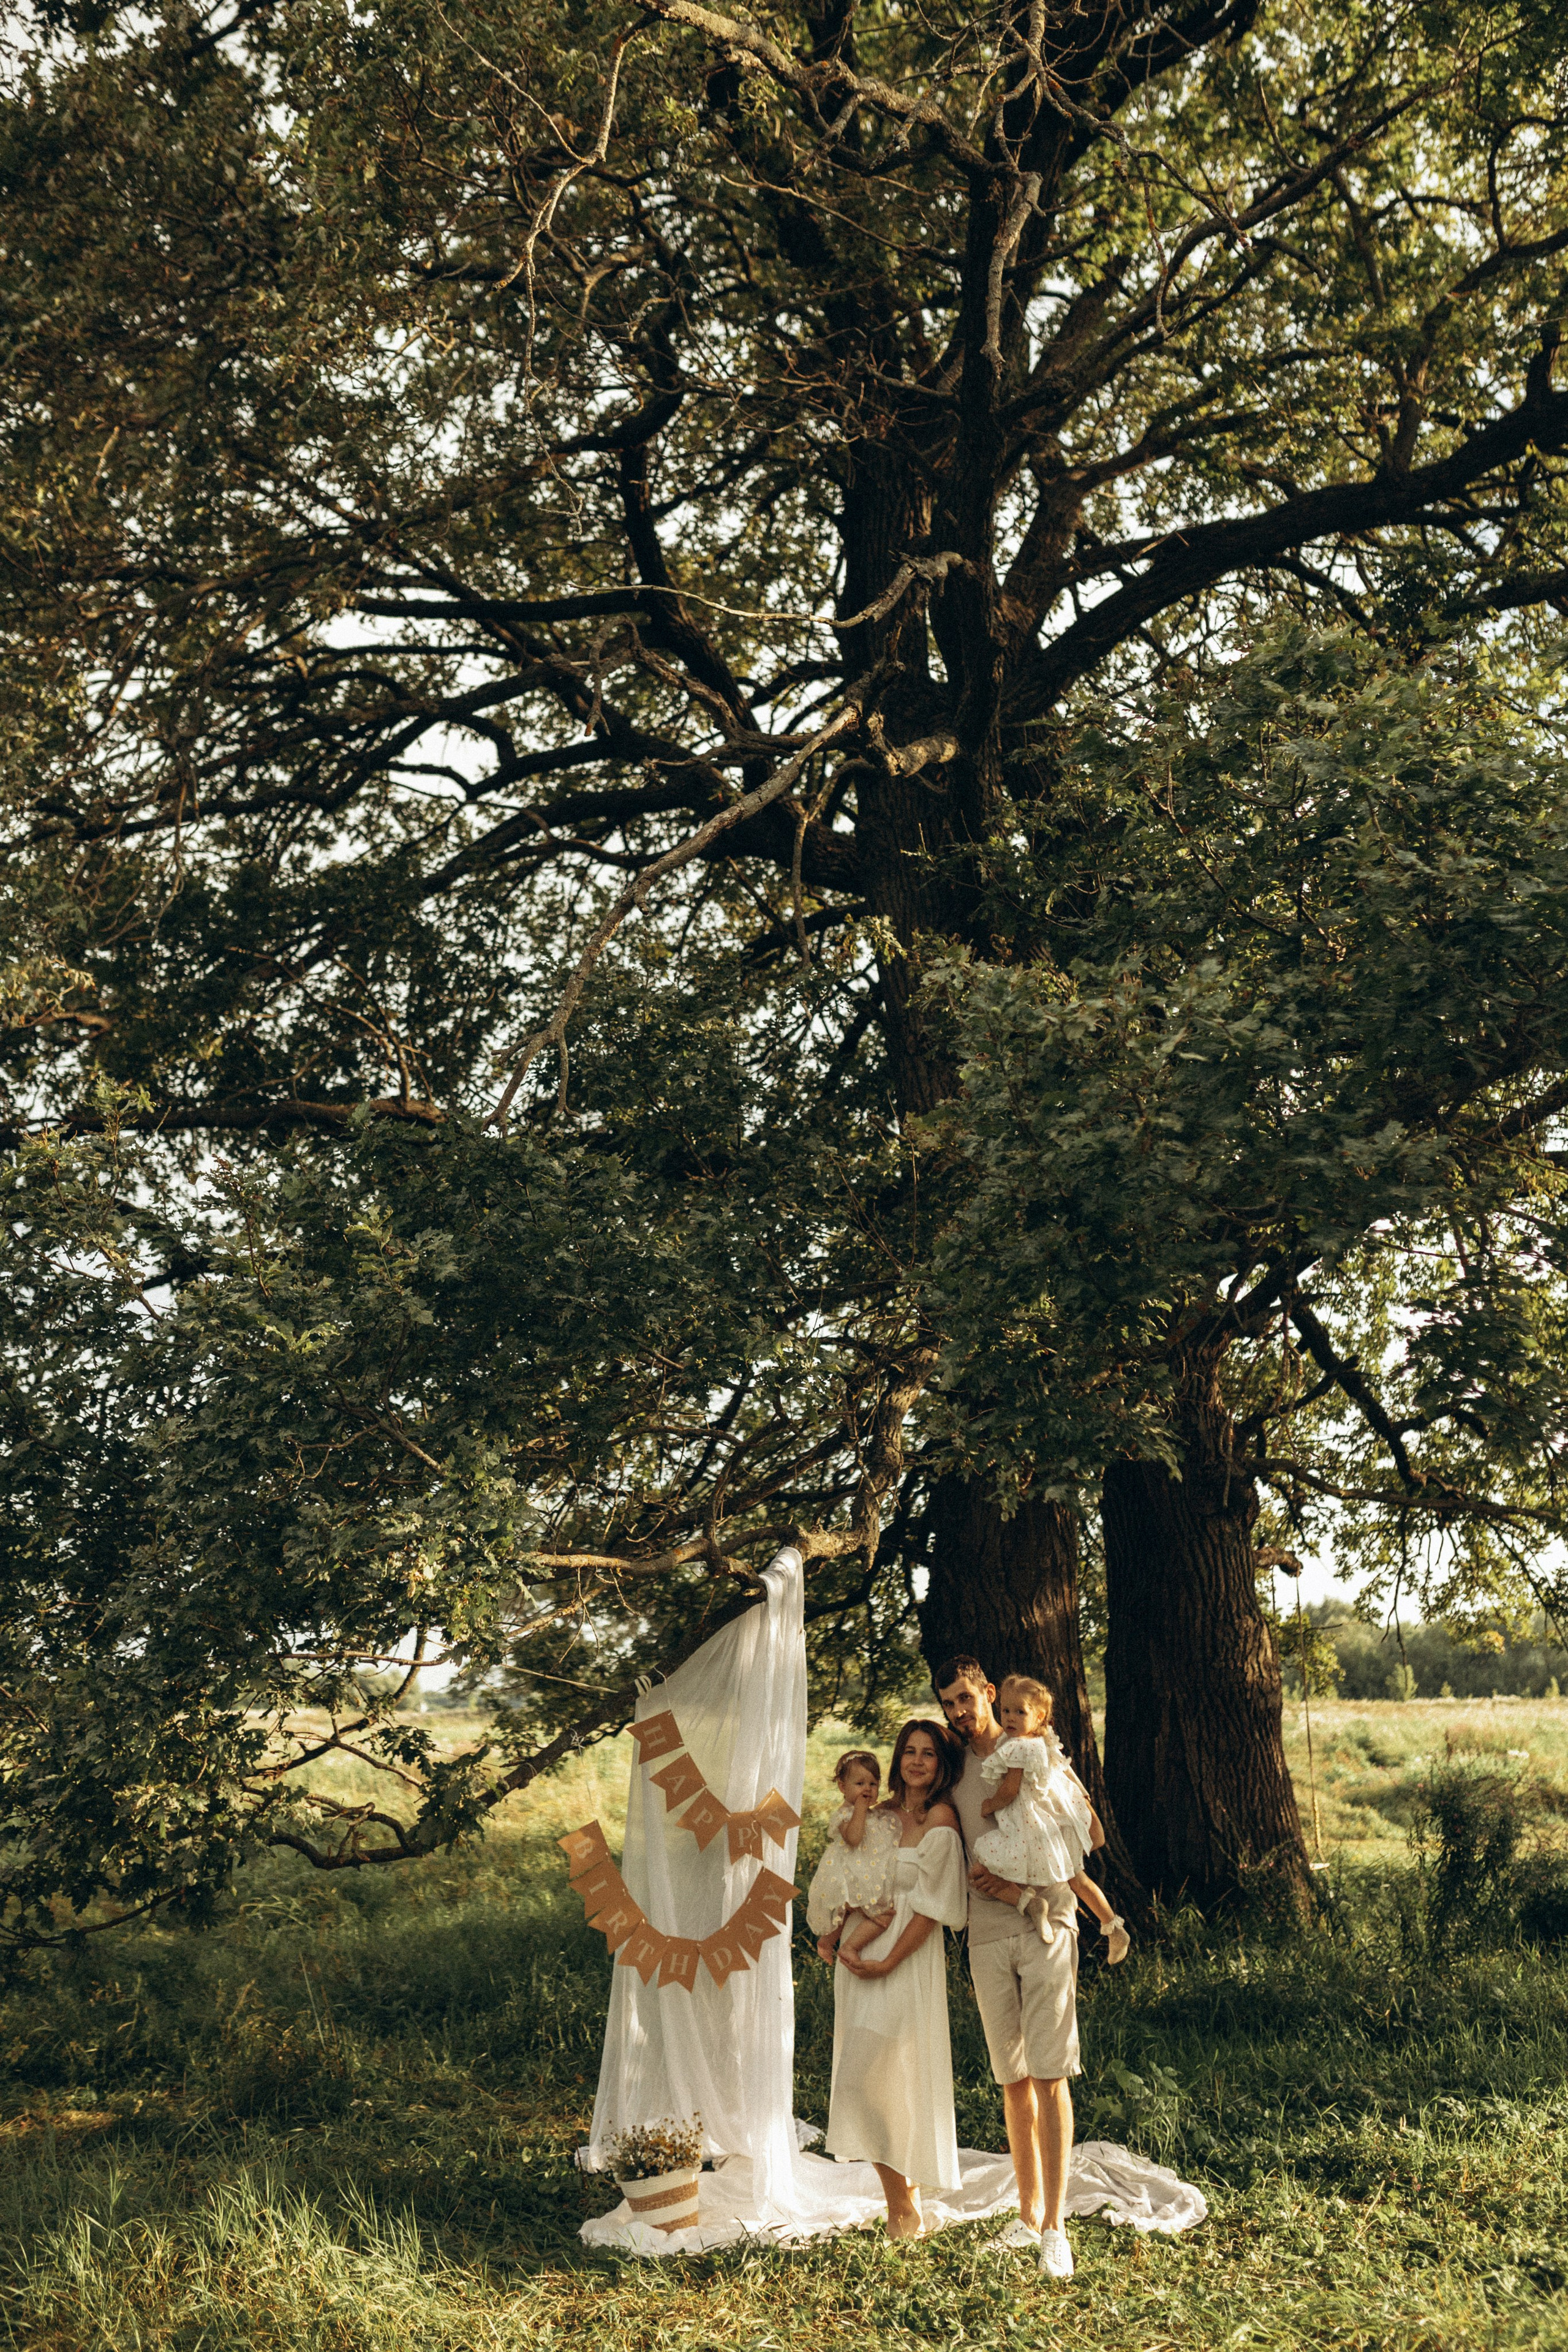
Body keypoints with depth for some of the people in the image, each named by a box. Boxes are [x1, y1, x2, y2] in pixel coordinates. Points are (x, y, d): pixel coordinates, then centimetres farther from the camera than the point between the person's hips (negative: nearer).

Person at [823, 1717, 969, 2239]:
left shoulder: (939, 1819, -10)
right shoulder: (884, 1814, 10)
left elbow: (932, 1905, -13)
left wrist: (888, 1962, -15)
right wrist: (843, 1944, 3)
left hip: (907, 1961, -7)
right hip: (859, 1956, 7)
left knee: (865, 2078, -10)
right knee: (881, 2086, 10)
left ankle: (904, 2207, 3)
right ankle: (903, 2203, 20)